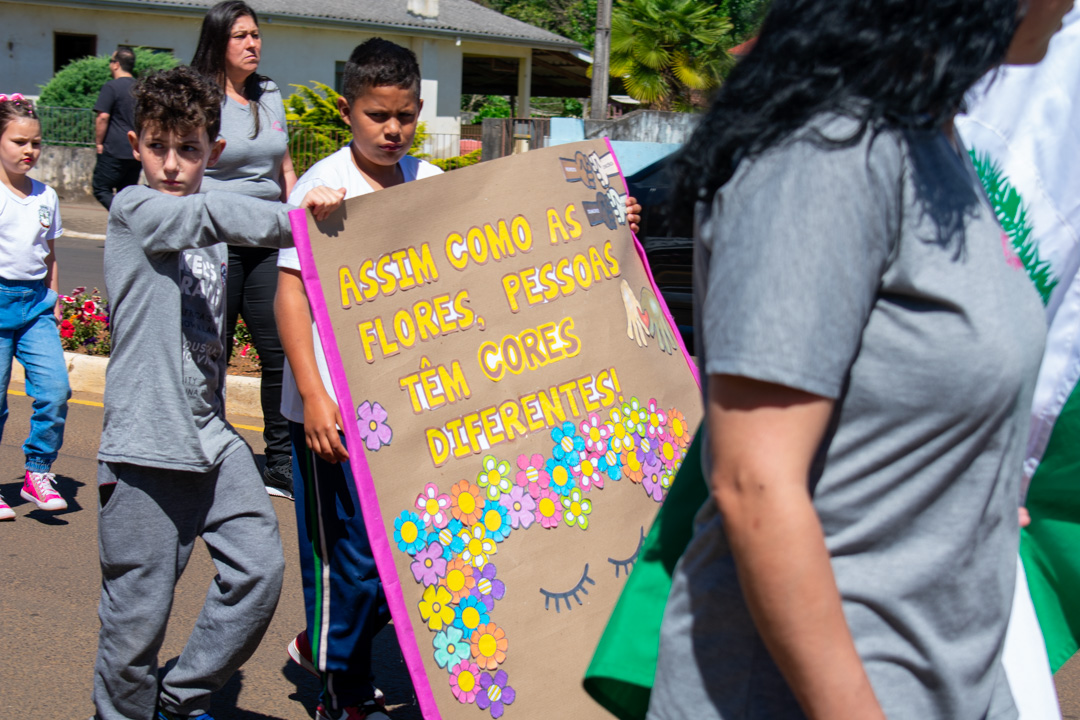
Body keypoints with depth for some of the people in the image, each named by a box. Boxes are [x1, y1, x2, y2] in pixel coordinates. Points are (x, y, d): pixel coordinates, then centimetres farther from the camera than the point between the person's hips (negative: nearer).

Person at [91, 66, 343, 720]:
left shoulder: (211, 235, 15)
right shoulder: (133, 209, -5)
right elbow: (210, 214, -25)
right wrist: (292, 217, -33)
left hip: (213, 437, 6)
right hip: (147, 443, -6)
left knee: (261, 568, -1)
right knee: (140, 606, 0)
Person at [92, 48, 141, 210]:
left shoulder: (111, 87, -7)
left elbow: (103, 117, -14)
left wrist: (99, 143, -5)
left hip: (114, 151, -7)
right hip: (137, 152, 7)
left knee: (101, 189, -2)